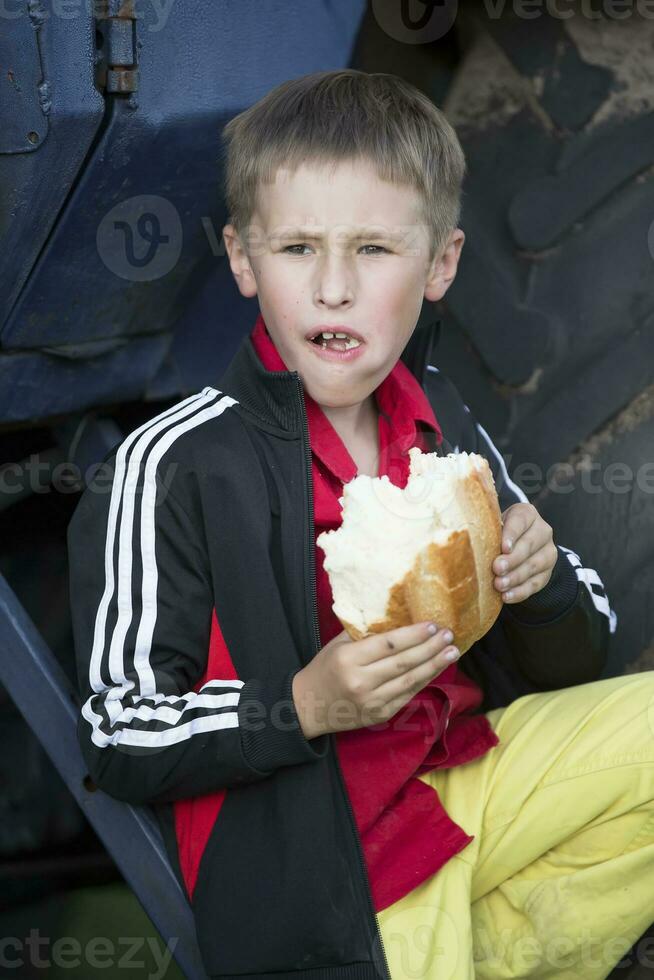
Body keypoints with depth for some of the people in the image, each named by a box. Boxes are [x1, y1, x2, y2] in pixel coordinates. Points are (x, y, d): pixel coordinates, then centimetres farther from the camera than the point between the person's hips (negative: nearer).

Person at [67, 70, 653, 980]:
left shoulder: (440, 419, 1)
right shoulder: (170, 468, -16)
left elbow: (563, 665, 11)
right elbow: (119, 740, -13)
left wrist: (541, 583, -12)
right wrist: (305, 707, -25)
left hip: (466, 780, 6)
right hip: (316, 861, -6)